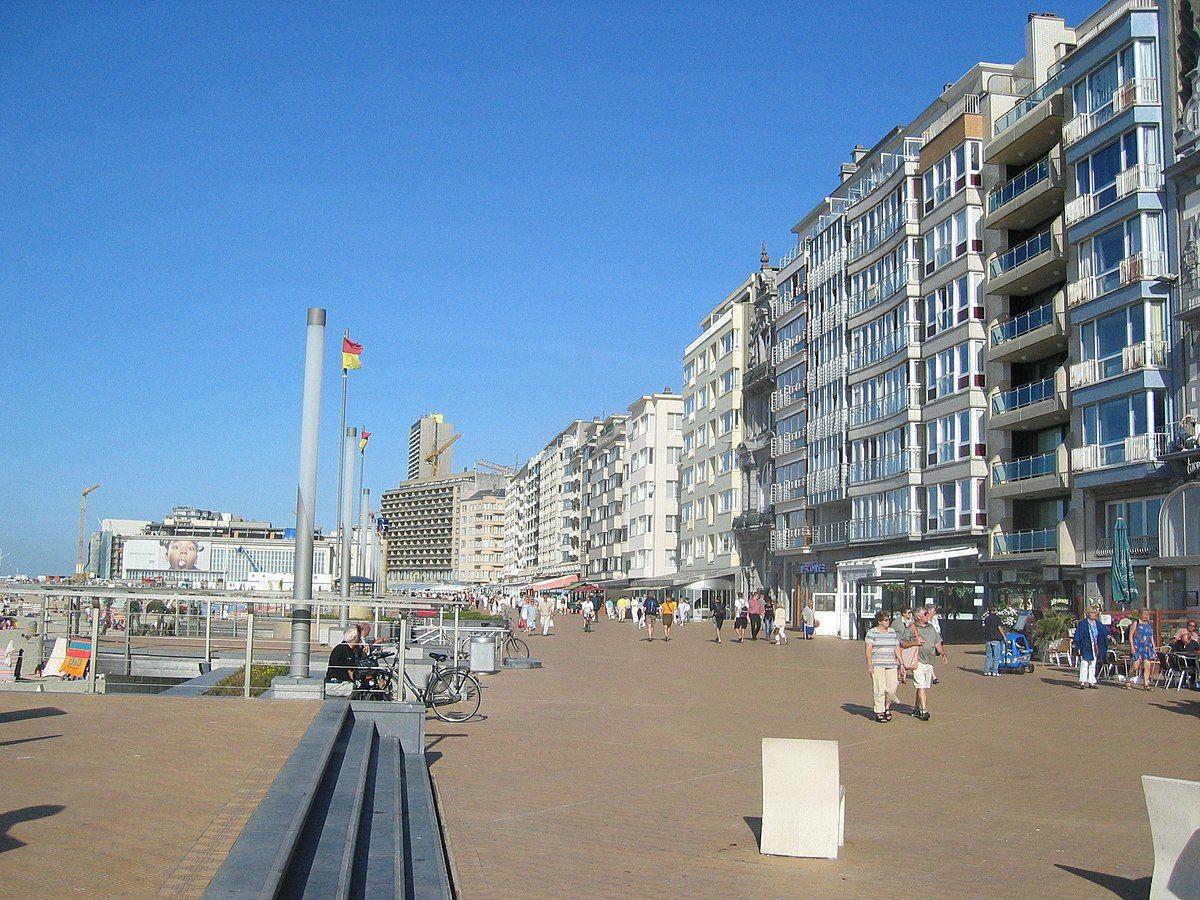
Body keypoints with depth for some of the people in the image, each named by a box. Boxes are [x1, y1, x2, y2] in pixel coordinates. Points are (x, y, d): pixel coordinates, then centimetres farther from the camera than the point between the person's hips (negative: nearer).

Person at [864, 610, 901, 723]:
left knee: (892, 688, -3)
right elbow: (868, 649, -4)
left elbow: (897, 649, 17)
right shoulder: (872, 633, -1)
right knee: (879, 689, -5)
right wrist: (869, 665, -11)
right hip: (877, 665, -4)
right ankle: (879, 712, 5)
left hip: (891, 664, 4)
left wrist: (900, 663, 11)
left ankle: (887, 706, 21)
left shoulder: (892, 632, 14)